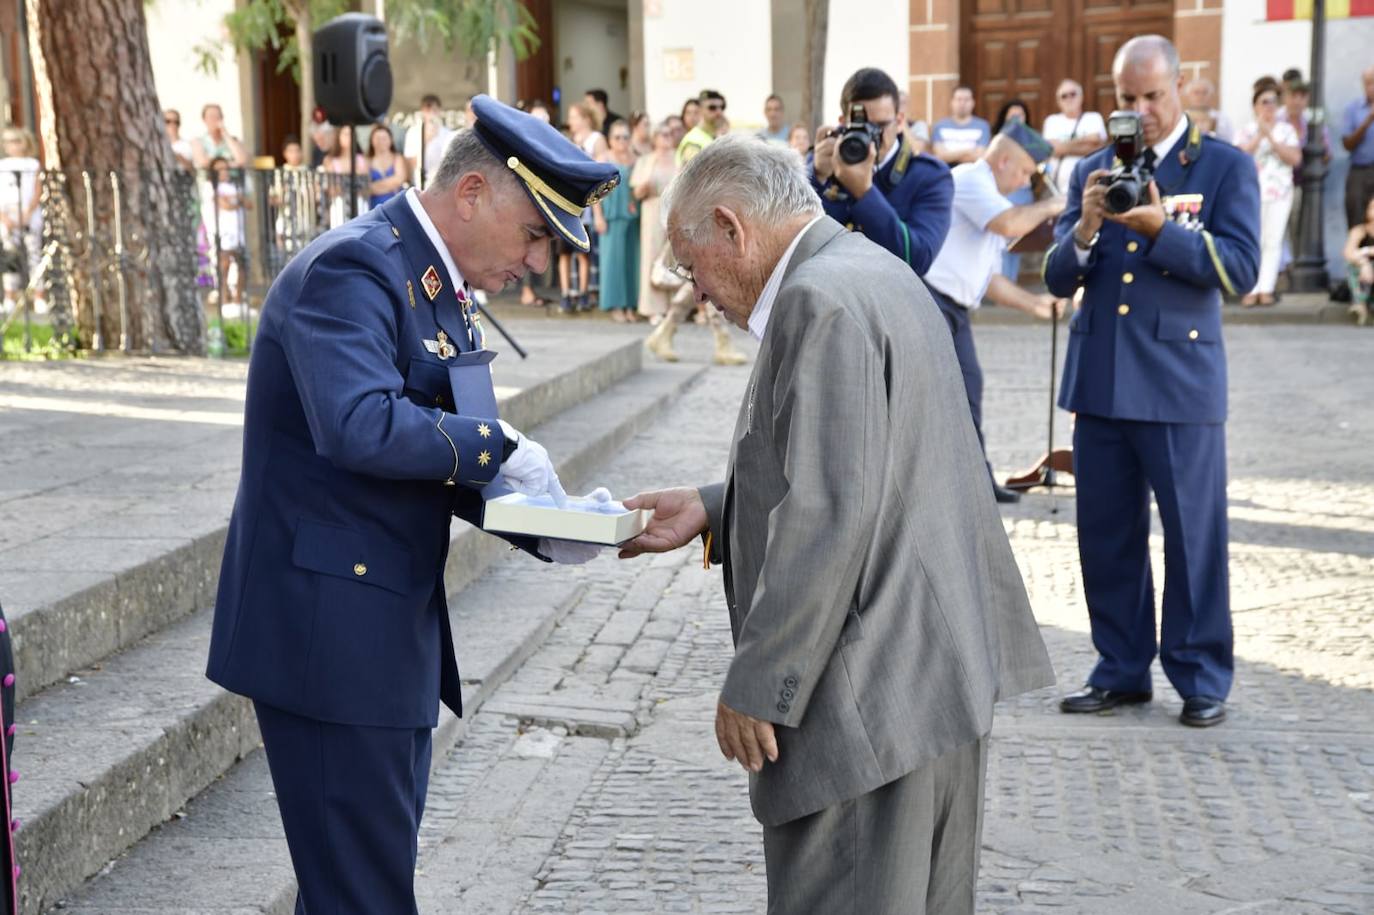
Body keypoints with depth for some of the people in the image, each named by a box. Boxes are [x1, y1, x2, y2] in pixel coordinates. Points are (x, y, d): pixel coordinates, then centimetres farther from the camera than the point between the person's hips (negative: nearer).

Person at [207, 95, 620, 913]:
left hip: (393, 619, 10)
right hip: (331, 627, -10)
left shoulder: (441, 282, 12)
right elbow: (362, 427, -35)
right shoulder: (355, 268, -18)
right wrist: (500, 445, -22)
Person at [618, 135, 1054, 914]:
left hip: (872, 700, -10)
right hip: (934, 674, 10)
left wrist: (757, 686, -16)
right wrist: (713, 511, 14)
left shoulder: (822, 300, -17)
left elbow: (831, 515, -22)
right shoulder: (870, 272, 15)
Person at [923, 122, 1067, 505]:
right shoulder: (970, 178, -7)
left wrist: (1034, 303, 19)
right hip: (928, 300, -10)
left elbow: (987, 277, 25)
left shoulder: (987, 195, 22)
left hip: (954, 309, 10)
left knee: (967, 388, 12)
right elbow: (1009, 223, -26)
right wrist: (1046, 206, -7)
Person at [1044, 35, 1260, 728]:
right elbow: (1058, 278, 7)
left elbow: (1240, 268, -10)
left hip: (1179, 381, -4)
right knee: (1106, 533, 9)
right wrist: (1085, 229, -12)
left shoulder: (1225, 167, 2)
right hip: (1098, 378, 4)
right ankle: (1122, 670, 21)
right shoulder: (1092, 171, 12)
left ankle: (1202, 679, 12)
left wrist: (1163, 228, -21)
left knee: (1193, 533, 0)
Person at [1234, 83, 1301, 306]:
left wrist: (1271, 137, -9)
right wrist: (1259, 135, -13)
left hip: (1280, 192, 1)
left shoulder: (1286, 129, 9)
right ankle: (1252, 290, -4)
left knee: (1274, 241, -2)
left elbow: (1295, 158, -3)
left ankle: (1266, 289, 1)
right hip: (1253, 192, -1)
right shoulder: (1247, 130, 6)